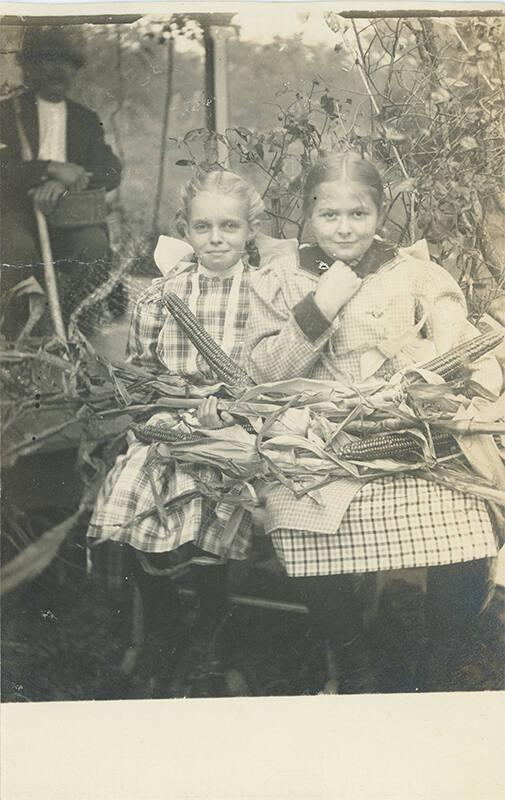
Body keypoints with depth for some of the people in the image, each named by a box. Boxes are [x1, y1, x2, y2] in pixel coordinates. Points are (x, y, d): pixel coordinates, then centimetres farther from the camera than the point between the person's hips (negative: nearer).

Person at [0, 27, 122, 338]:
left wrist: (64, 182, -17)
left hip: (68, 216, 2)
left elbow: (112, 172, 2)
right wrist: (51, 168, -23)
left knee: (96, 244, -30)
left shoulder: (87, 120, 17)